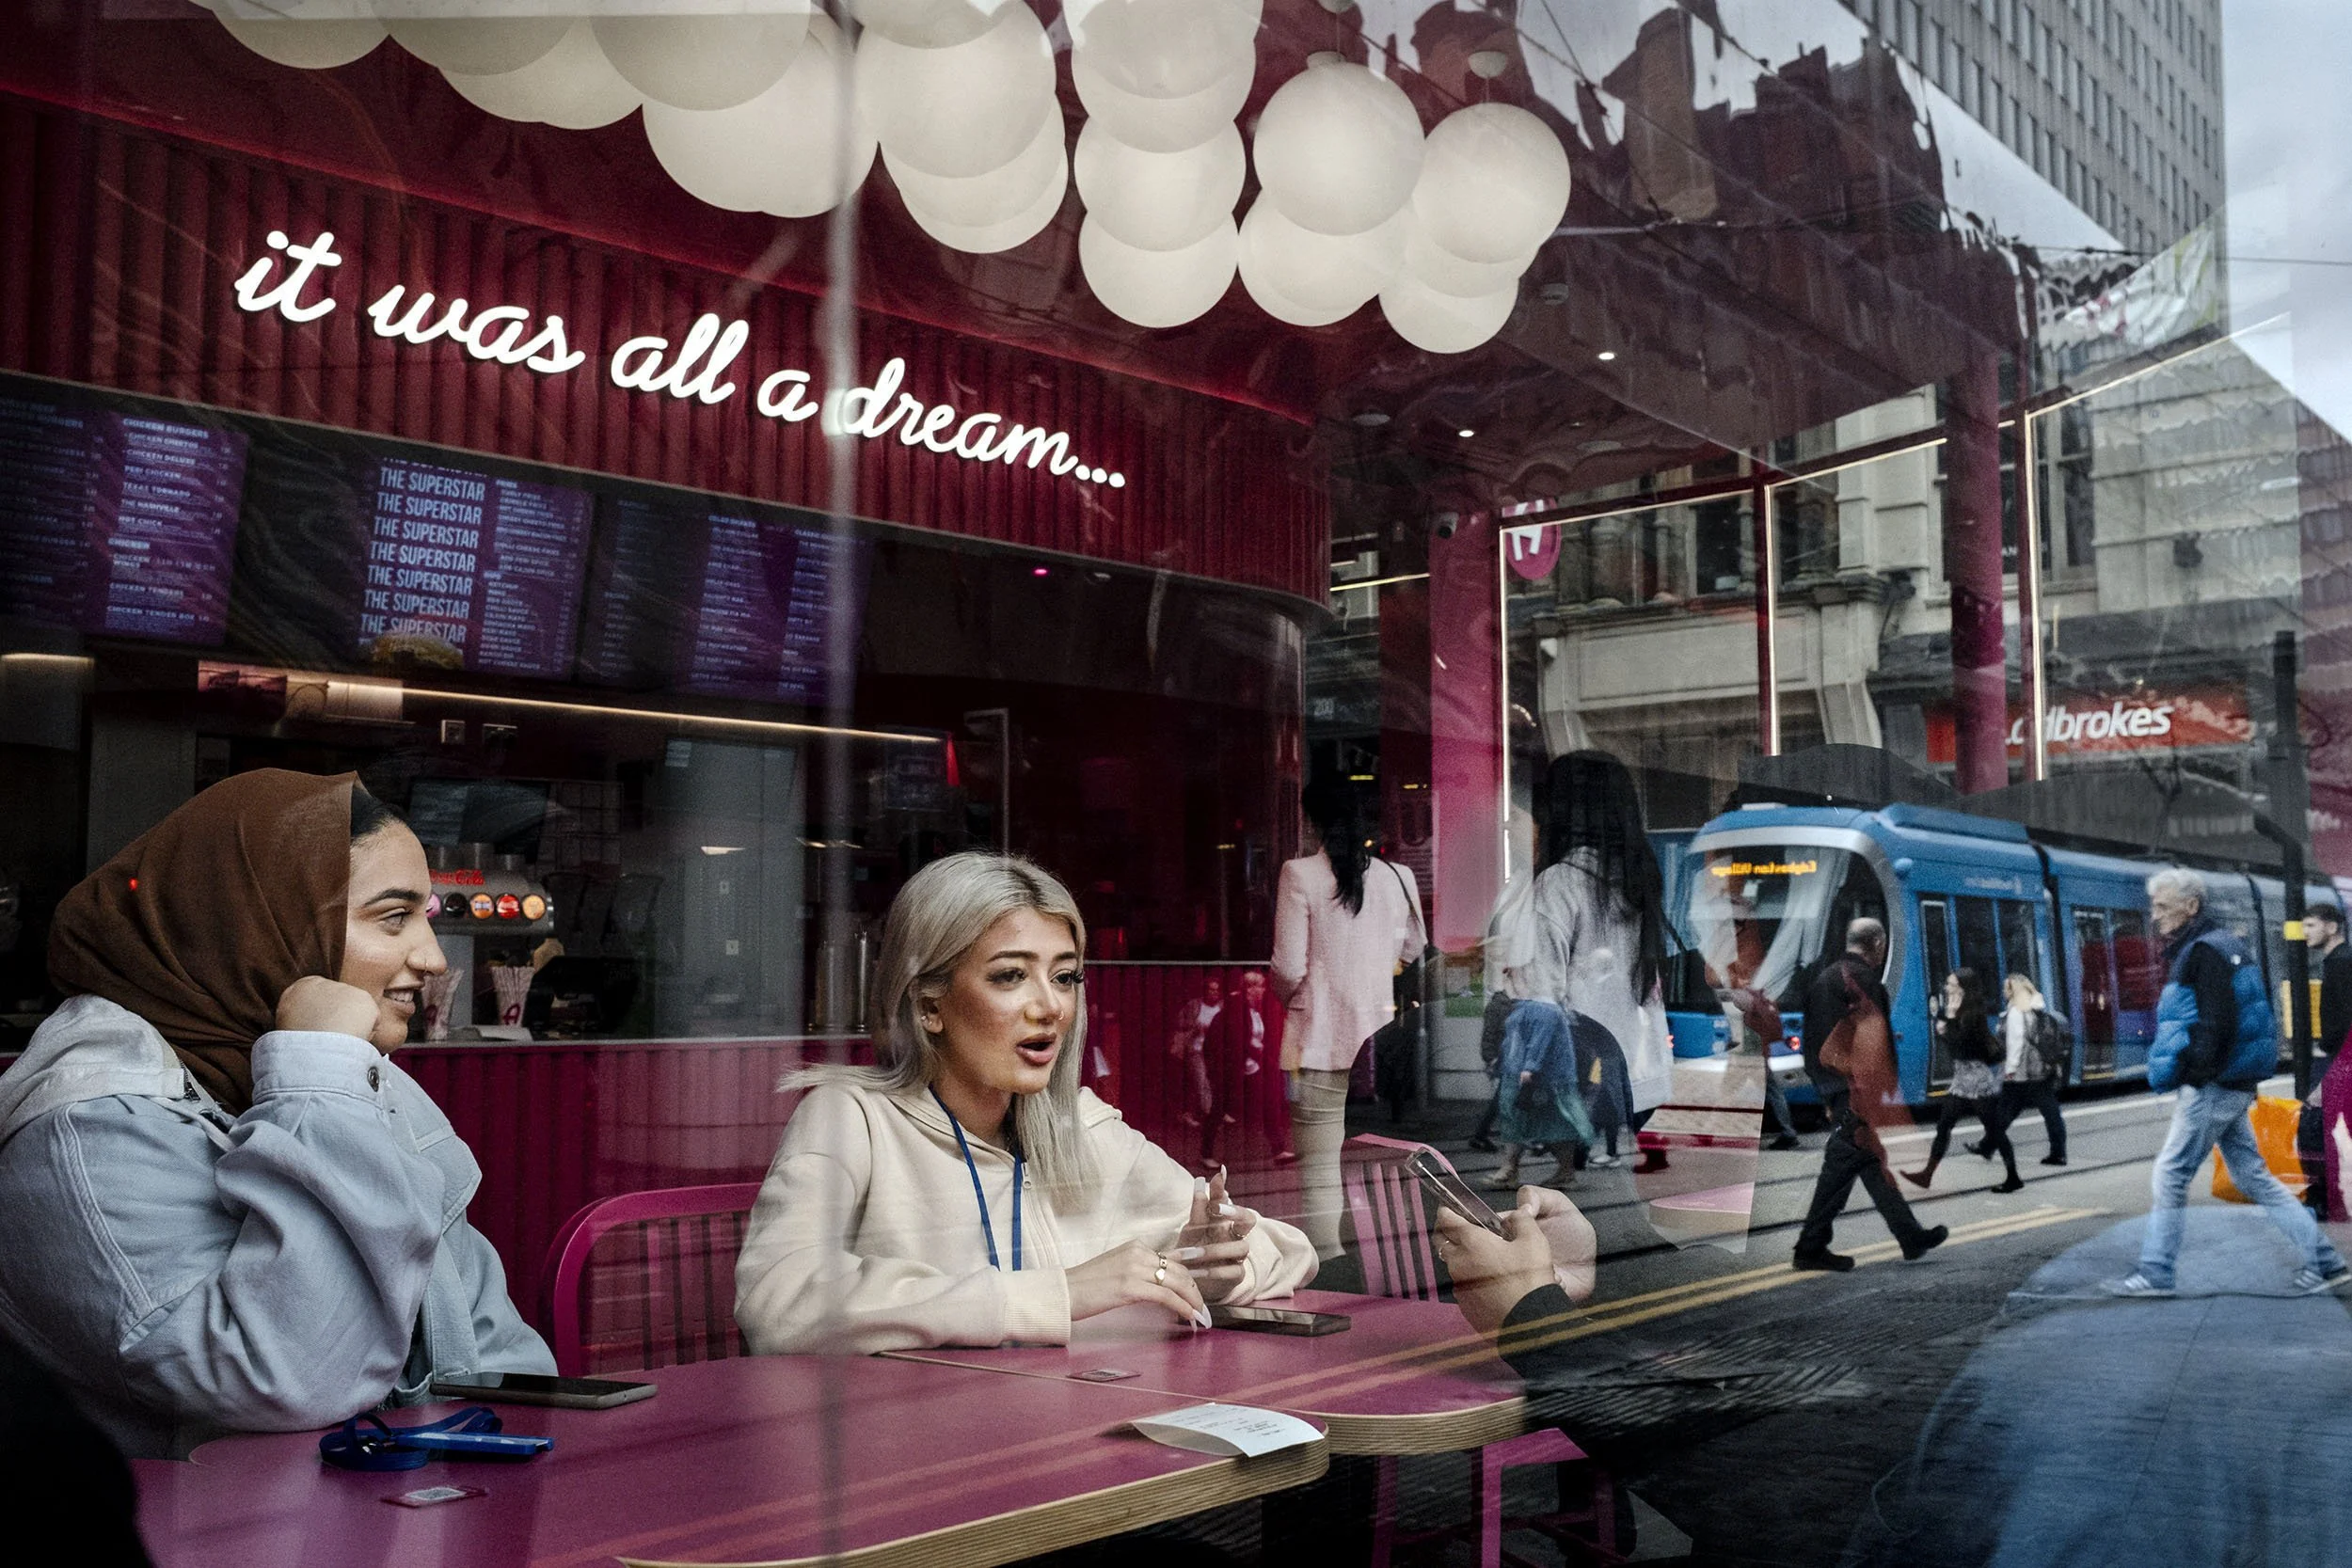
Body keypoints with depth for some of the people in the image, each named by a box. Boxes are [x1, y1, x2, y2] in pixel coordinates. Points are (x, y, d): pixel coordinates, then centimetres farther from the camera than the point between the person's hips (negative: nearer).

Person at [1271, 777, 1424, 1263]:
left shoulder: (1300, 874, -6)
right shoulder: (1398, 876, 4)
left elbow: (1289, 968, -7)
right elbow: (1415, 955, 14)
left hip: (1321, 1039, -4)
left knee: (1319, 1172, 0)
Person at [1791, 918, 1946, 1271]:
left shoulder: (1823, 977, 16)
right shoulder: (1862, 977, -12)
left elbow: (1810, 1040, 19)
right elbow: (1874, 1039, -17)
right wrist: (1884, 1091, -14)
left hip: (1830, 1086, 10)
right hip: (1856, 1088, -10)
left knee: (1873, 1161, 14)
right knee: (1842, 1165, -5)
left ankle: (1912, 1237, 22)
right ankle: (1811, 1247, -4)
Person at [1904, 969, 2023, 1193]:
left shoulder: (1973, 1015, -15)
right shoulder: (1959, 1013, 11)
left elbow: (1959, 1047, -21)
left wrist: (1950, 1018, -19)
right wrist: (1943, 1030, -2)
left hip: (1980, 1079, -9)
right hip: (1962, 1079, 9)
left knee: (1993, 1129, -1)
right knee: (1943, 1125, 4)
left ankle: (2013, 1177, 8)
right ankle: (1927, 1174, 4)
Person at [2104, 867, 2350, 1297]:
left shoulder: (2204, 952, -15)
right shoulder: (2221, 946, 17)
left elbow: (2218, 1025, -23)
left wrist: (2192, 1073, -20)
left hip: (2211, 1088, -10)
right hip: (2232, 1088, 10)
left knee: (2169, 1177, -3)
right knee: (2253, 1177, 13)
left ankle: (2154, 1273, 3)